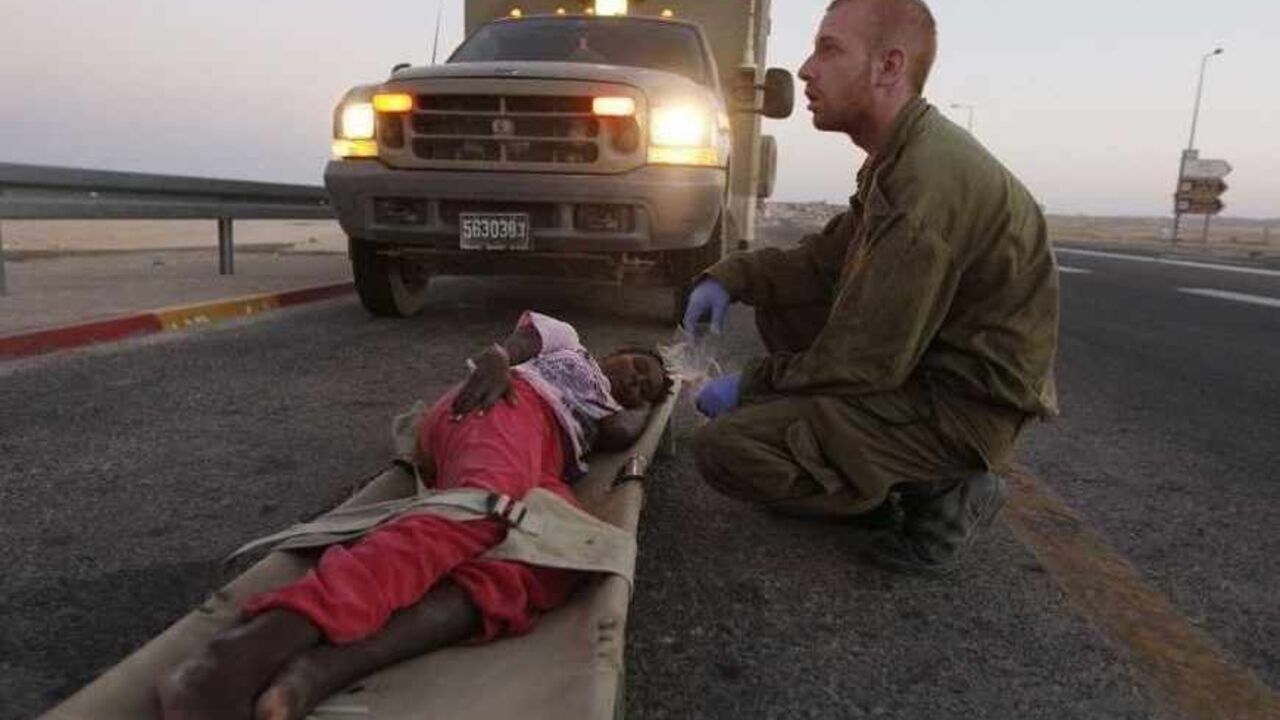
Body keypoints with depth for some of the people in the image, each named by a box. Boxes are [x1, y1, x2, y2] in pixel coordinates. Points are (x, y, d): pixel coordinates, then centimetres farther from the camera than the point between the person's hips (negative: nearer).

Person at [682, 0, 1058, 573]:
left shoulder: (931, 178, -26)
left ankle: (938, 490, -4)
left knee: (726, 448, -20)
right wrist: (730, 277, 0)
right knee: (779, 305, 16)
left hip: (965, 406, -10)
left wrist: (750, 387, -10)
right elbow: (824, 259, 15)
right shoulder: (903, 157, 8)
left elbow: (865, 364, -24)